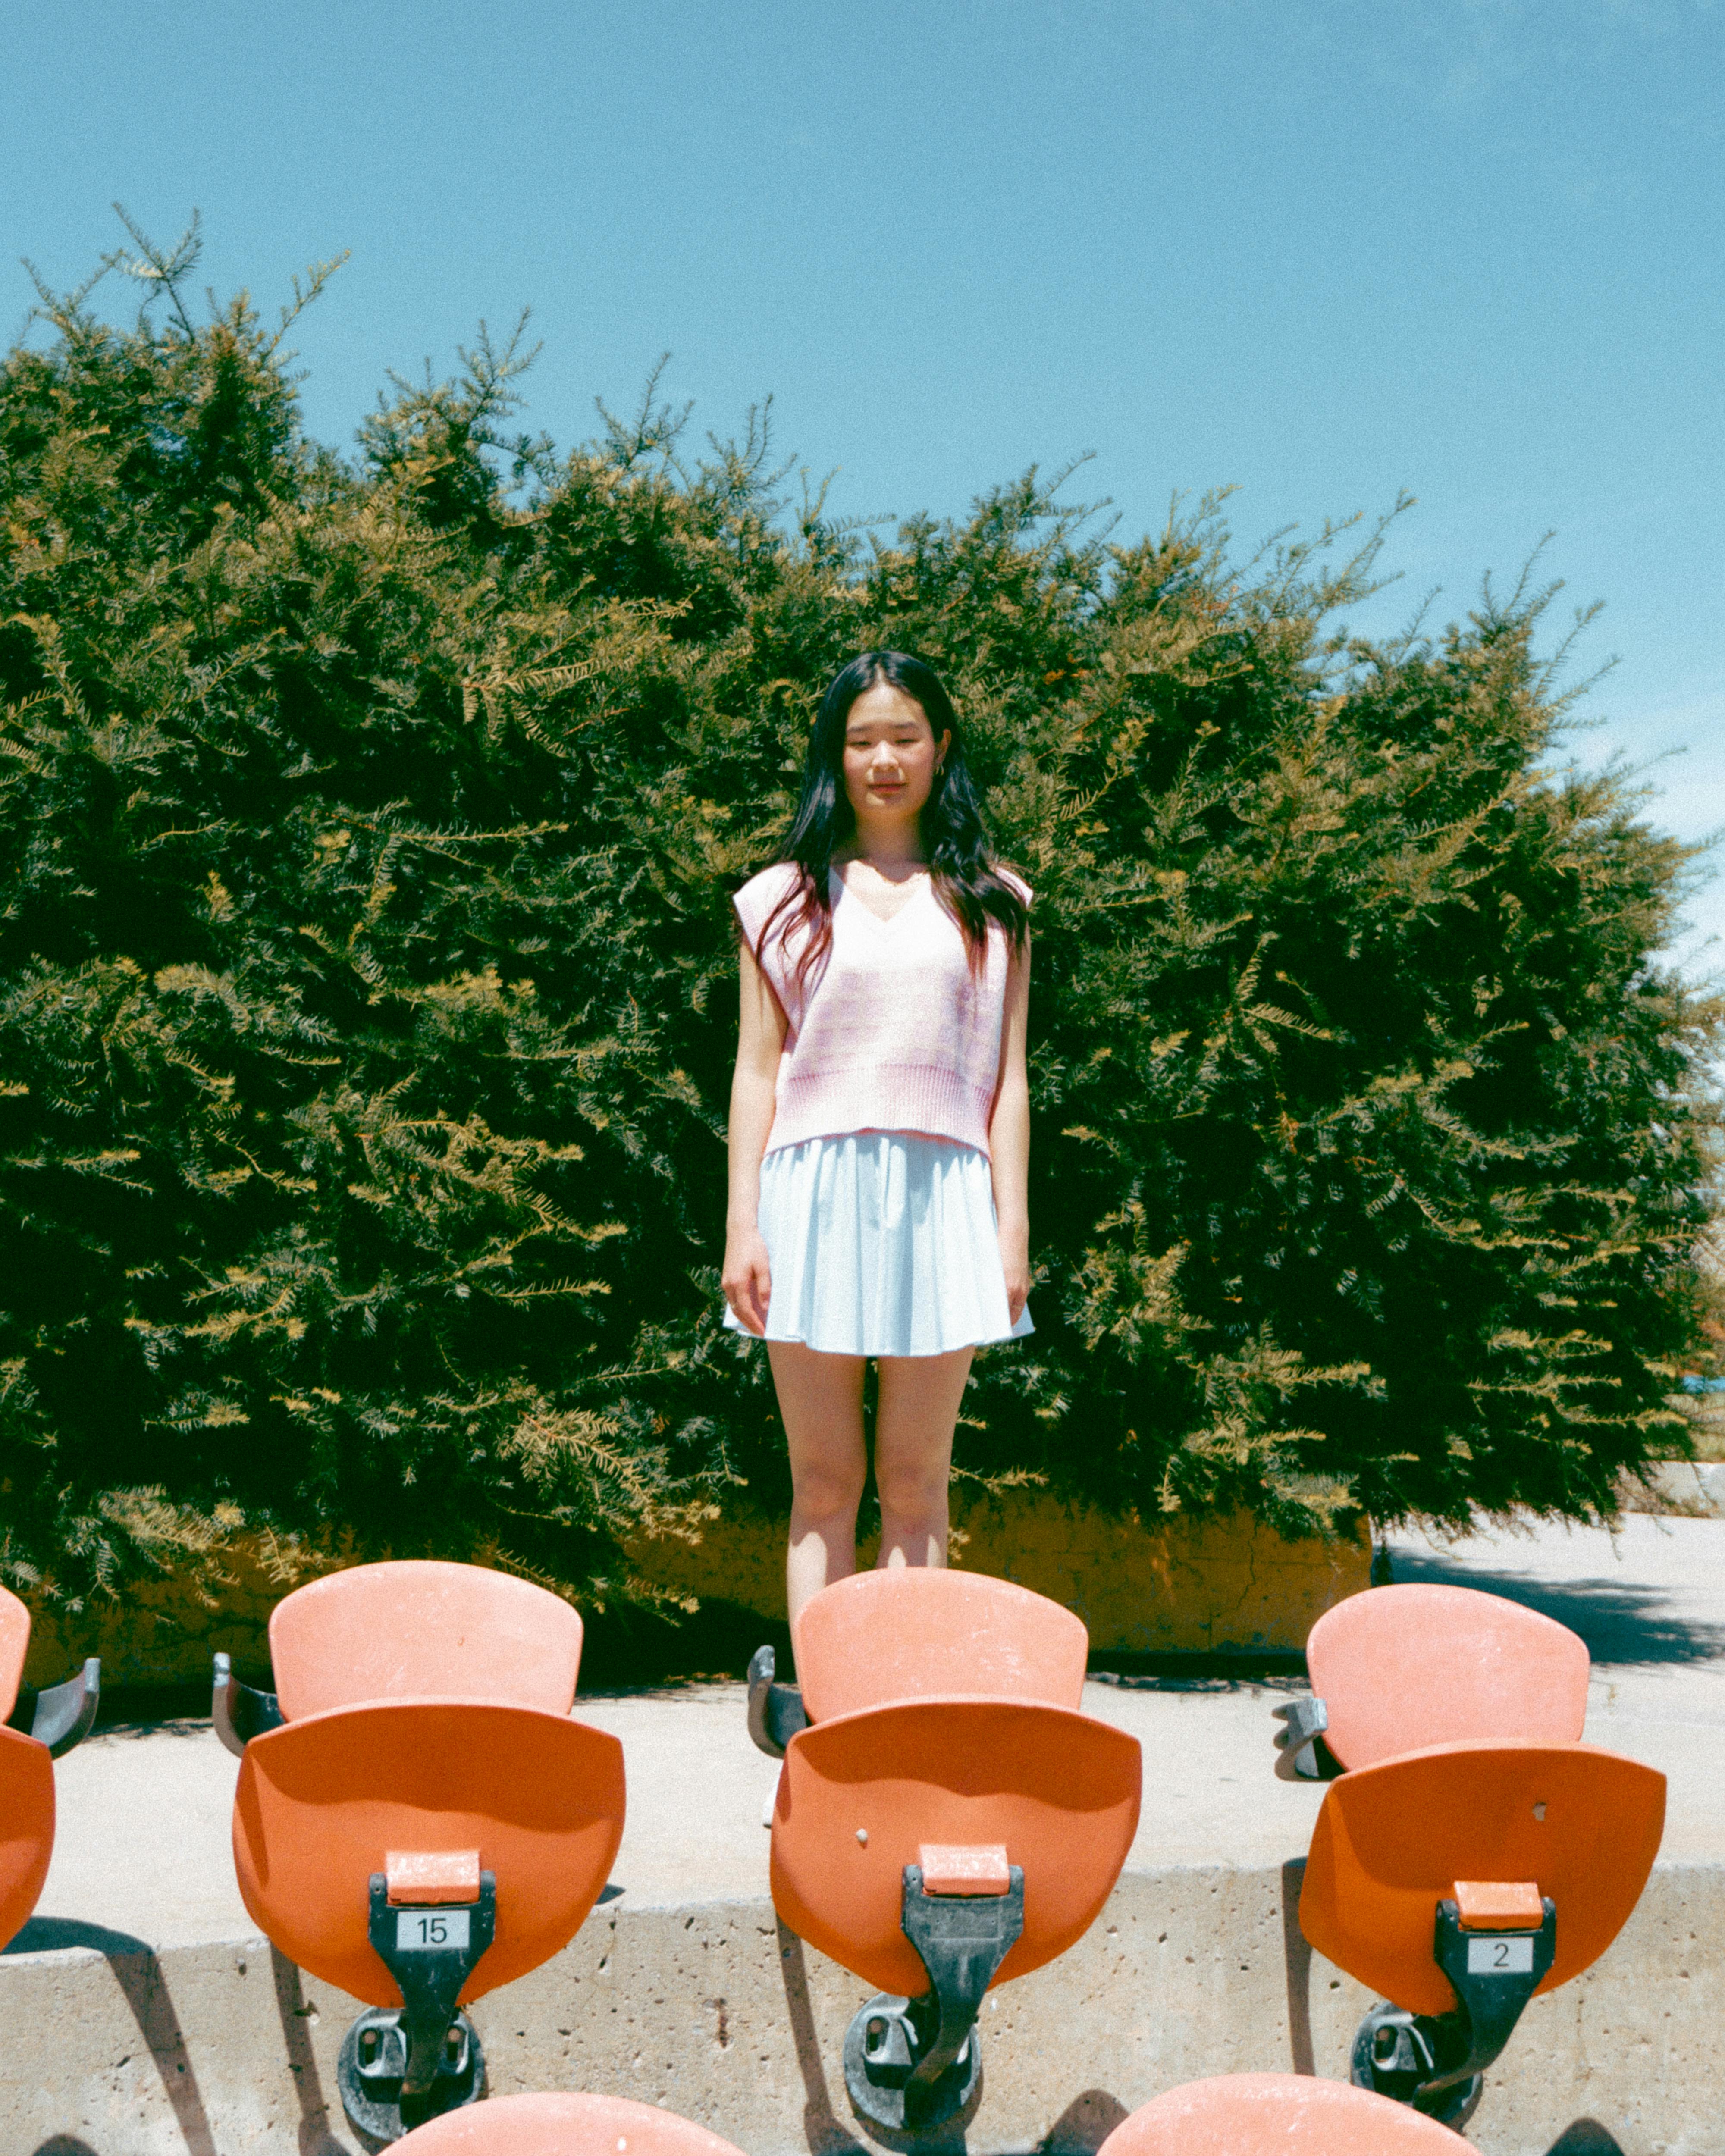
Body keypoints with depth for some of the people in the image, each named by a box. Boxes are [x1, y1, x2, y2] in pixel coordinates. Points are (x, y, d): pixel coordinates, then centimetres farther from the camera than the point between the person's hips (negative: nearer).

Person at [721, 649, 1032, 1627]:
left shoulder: (989, 902, 12)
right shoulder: (786, 898, 11)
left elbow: (1007, 1079, 9)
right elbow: (757, 1073, 8)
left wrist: (1014, 1228, 1)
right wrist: (741, 1227, 0)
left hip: (941, 1190, 0)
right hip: (813, 1190, 0)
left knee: (915, 1481, 2)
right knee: (824, 1481, 2)